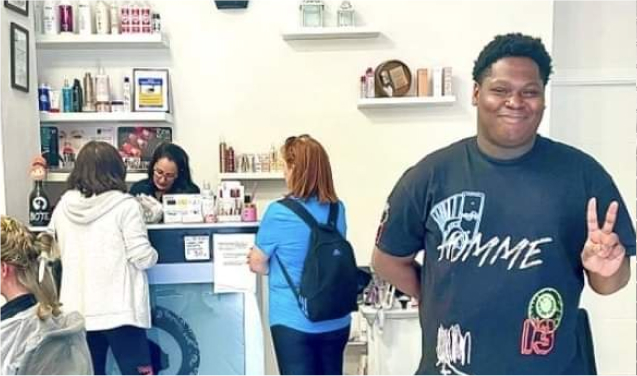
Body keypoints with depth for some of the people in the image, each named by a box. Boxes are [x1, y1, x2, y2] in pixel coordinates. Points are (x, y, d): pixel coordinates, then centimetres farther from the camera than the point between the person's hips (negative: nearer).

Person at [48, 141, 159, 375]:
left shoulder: (64, 206, 4)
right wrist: (154, 255, 9)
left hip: (78, 310, 5)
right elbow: (142, 258, -12)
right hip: (119, 310, -5)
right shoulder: (125, 206, -10)